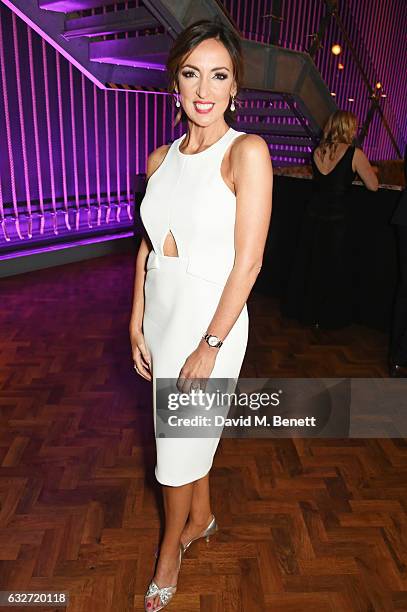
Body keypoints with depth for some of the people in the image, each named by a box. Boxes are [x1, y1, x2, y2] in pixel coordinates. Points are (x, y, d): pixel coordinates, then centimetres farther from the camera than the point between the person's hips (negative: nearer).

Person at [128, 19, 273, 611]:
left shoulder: (247, 152, -14)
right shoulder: (161, 159, 5)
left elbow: (248, 262, -17)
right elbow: (148, 247, 6)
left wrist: (209, 345, -16)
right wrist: (137, 326, 4)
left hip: (210, 318, -5)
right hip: (162, 312, 6)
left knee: (180, 443, 11)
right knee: (188, 431, 22)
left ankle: (170, 550, 40)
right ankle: (201, 516, 50)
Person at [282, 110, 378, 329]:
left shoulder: (317, 151, 3)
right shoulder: (355, 153, -10)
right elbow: (373, 186, -6)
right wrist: (368, 169, 12)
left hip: (312, 215, 4)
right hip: (335, 218, -4)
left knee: (306, 262, 17)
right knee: (332, 268, 10)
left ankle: (300, 309, 31)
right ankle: (326, 317, 23)